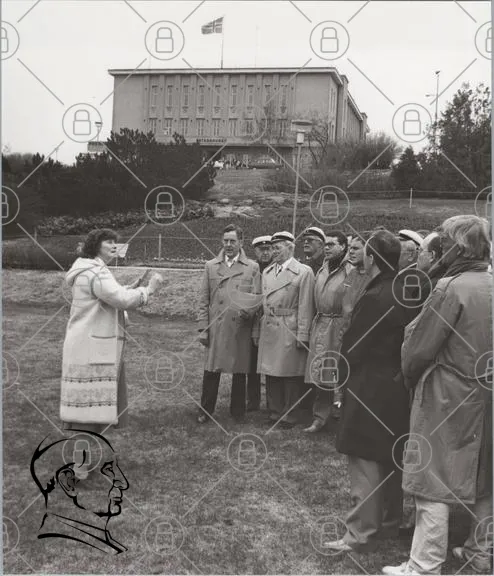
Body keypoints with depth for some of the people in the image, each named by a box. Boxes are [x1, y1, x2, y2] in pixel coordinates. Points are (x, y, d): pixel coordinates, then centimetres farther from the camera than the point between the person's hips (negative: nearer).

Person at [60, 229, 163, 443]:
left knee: (85, 402, 15)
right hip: (91, 349, -11)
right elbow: (123, 300, -25)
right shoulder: (95, 272, -18)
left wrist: (131, 288, 11)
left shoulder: (92, 270, 18)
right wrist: (149, 289, -13)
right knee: (90, 402, -7)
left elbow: (108, 298, 24)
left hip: (92, 346, 11)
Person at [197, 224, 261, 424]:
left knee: (239, 373, 6)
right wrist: (203, 328, 1)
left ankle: (238, 412, 19)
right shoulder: (210, 266, 10)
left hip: (241, 329, -1)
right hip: (215, 329, 1)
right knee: (211, 371, 2)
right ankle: (206, 411, 14)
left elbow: (257, 297, 5)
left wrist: (249, 311, -17)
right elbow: (203, 300, 8)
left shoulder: (252, 268, 7)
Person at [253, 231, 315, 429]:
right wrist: (257, 331, 11)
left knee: (290, 375, 3)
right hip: (267, 330, 6)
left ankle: (289, 415, 14)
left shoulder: (304, 272, -5)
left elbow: (305, 306, -9)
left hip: (289, 331, -5)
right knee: (271, 374, 10)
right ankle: (275, 412, 22)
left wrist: (302, 335, -13)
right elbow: (262, 303, 15)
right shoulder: (267, 272, 14)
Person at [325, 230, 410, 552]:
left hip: (369, 391, -8)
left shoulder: (374, 299, -21)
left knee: (365, 462, 0)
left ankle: (360, 534, 7)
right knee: (391, 460, 19)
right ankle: (391, 522, 32)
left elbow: (353, 348, -16)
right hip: (399, 390, 8)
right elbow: (407, 341, 9)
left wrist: (343, 378, -1)